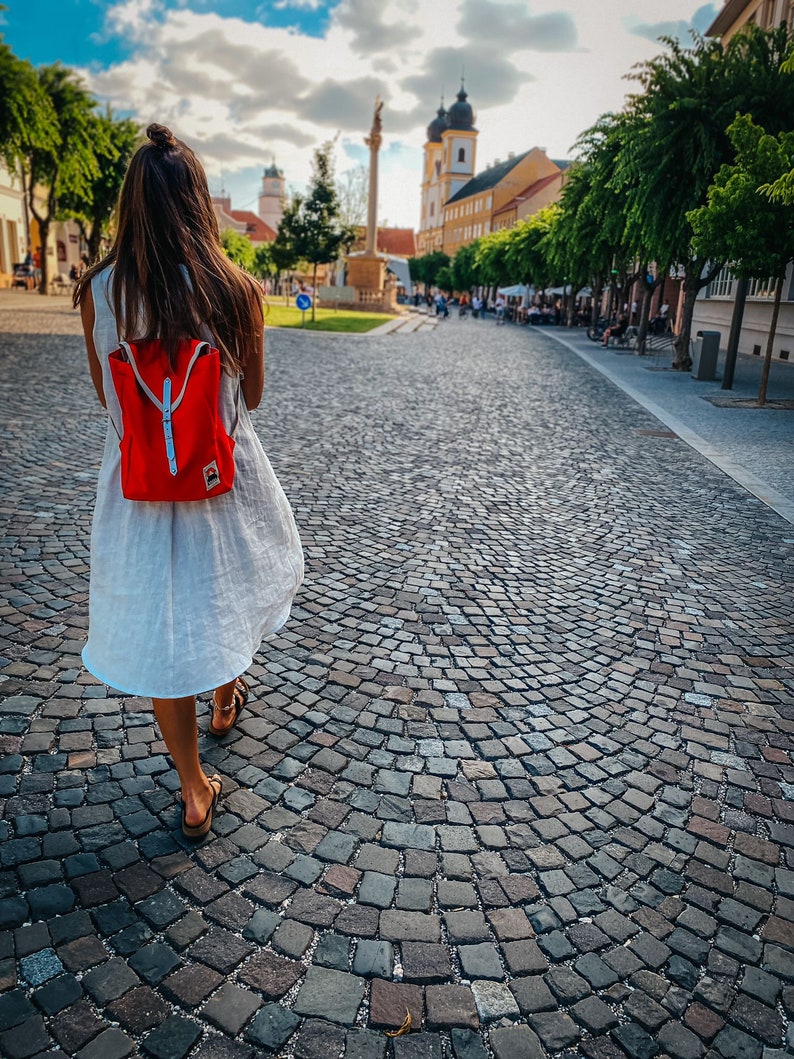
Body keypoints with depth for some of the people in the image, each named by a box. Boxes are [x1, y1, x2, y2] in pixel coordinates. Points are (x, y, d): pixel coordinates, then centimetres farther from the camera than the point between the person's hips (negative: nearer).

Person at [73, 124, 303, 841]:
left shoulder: (99, 290, -8)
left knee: (159, 629, 12)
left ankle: (195, 794, 24)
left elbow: (106, 394, 4)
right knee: (233, 589, 29)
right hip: (226, 481, 0)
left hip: (139, 488, 0)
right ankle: (226, 702, 54)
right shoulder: (237, 290, -13)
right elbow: (252, 395, -1)